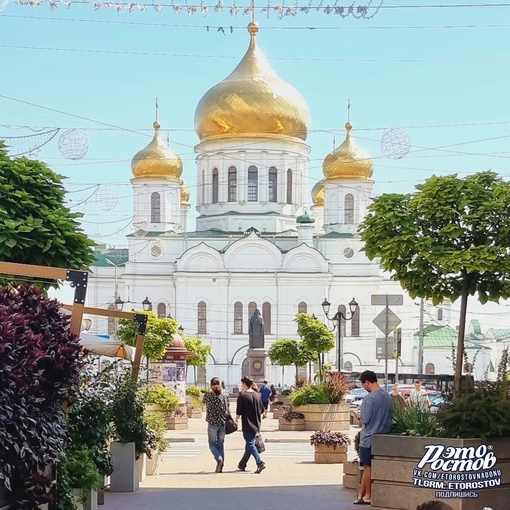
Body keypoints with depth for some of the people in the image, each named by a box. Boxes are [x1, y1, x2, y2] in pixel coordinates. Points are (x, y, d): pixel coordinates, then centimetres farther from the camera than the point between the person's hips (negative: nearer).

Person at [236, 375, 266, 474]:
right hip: (256, 425, 7)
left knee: (250, 445, -5)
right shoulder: (258, 395, 6)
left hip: (247, 425, -7)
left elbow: (238, 412, -9)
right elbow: (261, 411, 11)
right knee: (249, 444, 15)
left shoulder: (242, 396, -11)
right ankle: (242, 465, 26)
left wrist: (236, 420, 9)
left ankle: (260, 463, -21)